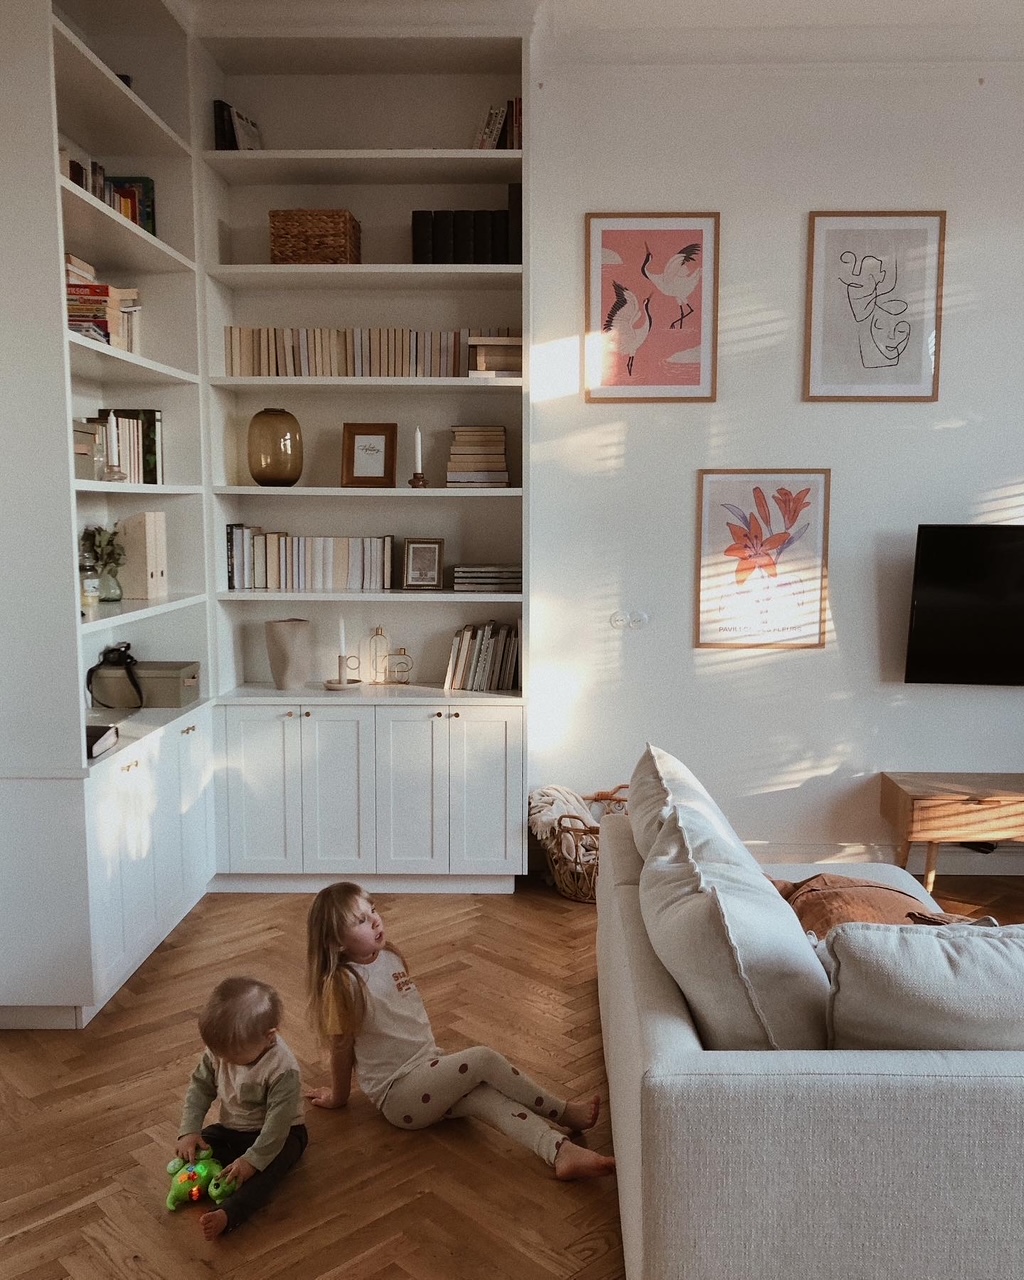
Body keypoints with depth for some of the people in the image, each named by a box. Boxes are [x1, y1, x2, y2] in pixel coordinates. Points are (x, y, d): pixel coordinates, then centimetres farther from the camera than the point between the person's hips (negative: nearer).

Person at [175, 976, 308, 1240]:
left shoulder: (283, 1069, -31)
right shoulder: (220, 1051, -14)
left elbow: (278, 1121, -30)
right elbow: (200, 1086, -4)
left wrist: (253, 1159, -32)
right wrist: (189, 1130, -14)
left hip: (278, 1134, -7)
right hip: (232, 1129, 7)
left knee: (265, 1168, -35)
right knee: (194, 1147, -14)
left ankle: (227, 1215, -49)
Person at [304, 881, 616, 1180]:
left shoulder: (388, 956, 5)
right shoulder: (343, 984, -19)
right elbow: (342, 1046, -8)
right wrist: (339, 1097, 2)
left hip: (428, 1064, 7)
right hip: (397, 1094, -7)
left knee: (489, 1096, -20)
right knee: (483, 1059, -23)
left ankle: (561, 1152, -34)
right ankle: (565, 1113, -11)